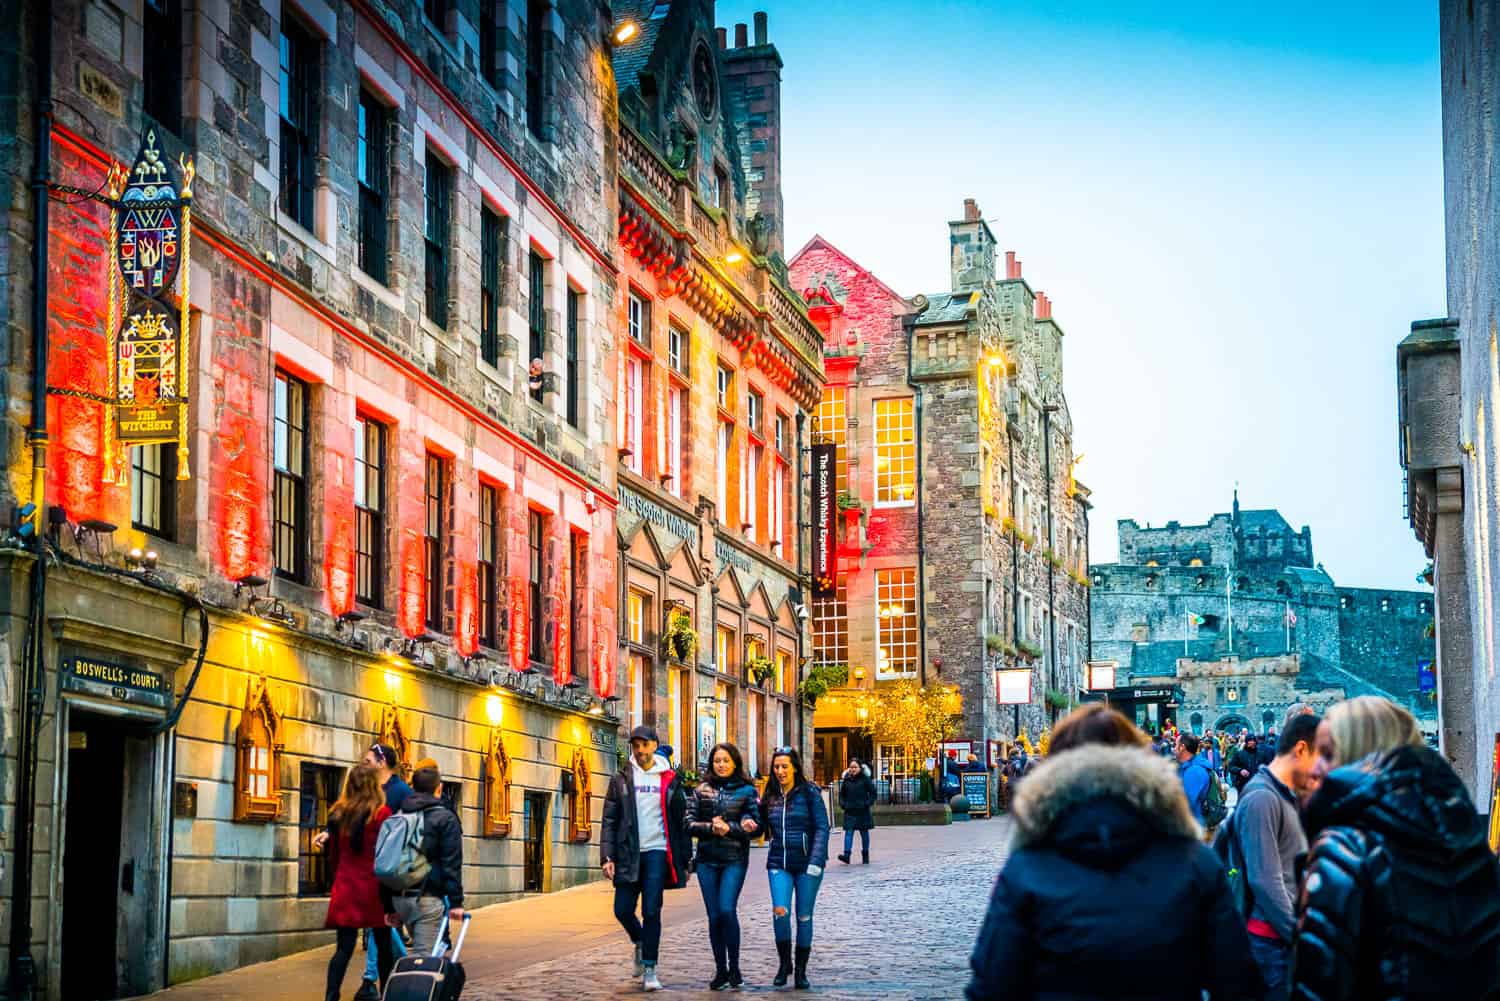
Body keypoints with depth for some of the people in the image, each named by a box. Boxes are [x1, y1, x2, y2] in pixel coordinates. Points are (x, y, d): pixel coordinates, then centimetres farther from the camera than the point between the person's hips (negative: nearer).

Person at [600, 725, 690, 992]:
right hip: (628, 853, 2)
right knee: (623, 910, 2)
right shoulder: (621, 779, 6)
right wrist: (607, 856, -7)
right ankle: (640, 943, 33)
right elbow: (609, 820, 3)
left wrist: (685, 860, 3)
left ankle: (649, 969, -1)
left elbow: (681, 821, 7)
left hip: (657, 852, -2)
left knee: (651, 911, -8)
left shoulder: (669, 780, 5)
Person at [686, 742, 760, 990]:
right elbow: (689, 823, 4)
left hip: (734, 860, -3)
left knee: (727, 910, -15)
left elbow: (754, 826, -2)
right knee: (714, 915, 3)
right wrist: (710, 828, -13)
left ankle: (734, 968, 0)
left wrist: (729, 828, -15)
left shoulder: (747, 791, 3)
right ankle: (720, 970, 13)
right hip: (706, 860, 3)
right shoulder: (702, 790, 9)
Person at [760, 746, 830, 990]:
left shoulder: (809, 793, -4)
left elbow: (822, 828, -7)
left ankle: (801, 970, 18)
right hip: (778, 863, 2)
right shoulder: (770, 796, 8)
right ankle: (784, 963, 7)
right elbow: (763, 826, 15)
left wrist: (816, 861, -15)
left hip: (806, 863, -2)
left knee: (804, 916, 4)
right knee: (780, 911, -14)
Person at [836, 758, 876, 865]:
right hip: (850, 811, 2)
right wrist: (842, 804, 3)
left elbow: (873, 792, 1)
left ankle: (865, 855, 20)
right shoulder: (846, 780, 7)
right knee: (848, 832, -10)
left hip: (863, 811, -2)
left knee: (864, 832, 9)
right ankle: (847, 854, -19)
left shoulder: (865, 779, -2)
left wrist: (869, 803, -10)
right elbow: (842, 793, 17)